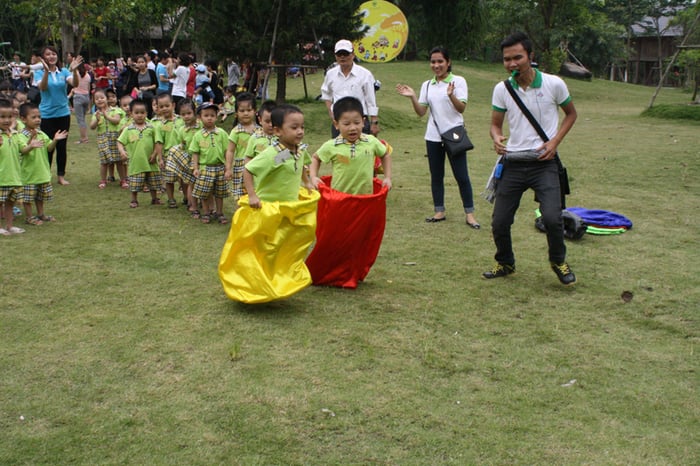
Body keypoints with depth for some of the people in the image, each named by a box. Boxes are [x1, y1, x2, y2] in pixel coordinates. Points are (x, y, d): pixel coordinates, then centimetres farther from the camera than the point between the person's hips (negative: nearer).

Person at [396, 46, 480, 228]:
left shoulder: (458, 81, -4)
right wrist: (412, 97, -12)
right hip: (433, 137, 4)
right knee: (436, 176, 10)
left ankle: (470, 214, 4)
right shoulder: (427, 85, 9)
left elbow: (461, 108, -14)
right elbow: (421, 112, 4)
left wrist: (451, 95, -32)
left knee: (461, 176, -3)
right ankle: (439, 211, 19)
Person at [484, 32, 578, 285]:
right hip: (513, 163, 3)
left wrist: (554, 141, -6)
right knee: (499, 223, 3)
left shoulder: (554, 84, -6)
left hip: (544, 162, -3)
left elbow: (571, 114, 10)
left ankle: (558, 261, 10)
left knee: (552, 217, -19)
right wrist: (497, 138, -15)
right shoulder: (501, 89, 0)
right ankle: (505, 263, 31)